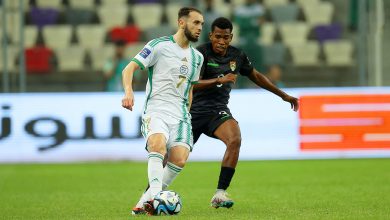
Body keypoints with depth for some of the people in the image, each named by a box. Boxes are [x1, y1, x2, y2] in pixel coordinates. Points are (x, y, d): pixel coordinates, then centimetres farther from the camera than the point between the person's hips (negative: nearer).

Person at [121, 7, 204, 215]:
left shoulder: (197, 57, 18)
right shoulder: (159, 46, -1)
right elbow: (129, 68, -6)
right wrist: (128, 91, -23)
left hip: (180, 115, 5)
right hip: (156, 110, -5)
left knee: (180, 159, -19)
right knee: (158, 144, -35)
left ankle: (146, 201, -6)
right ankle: (154, 193, -42)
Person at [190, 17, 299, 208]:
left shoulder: (237, 56, 5)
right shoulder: (201, 53, -11)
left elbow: (256, 76, 22)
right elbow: (193, 84, -23)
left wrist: (283, 95, 25)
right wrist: (219, 80, -38)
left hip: (218, 111, 3)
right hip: (195, 111, -3)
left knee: (235, 140, -28)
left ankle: (220, 194, -27)